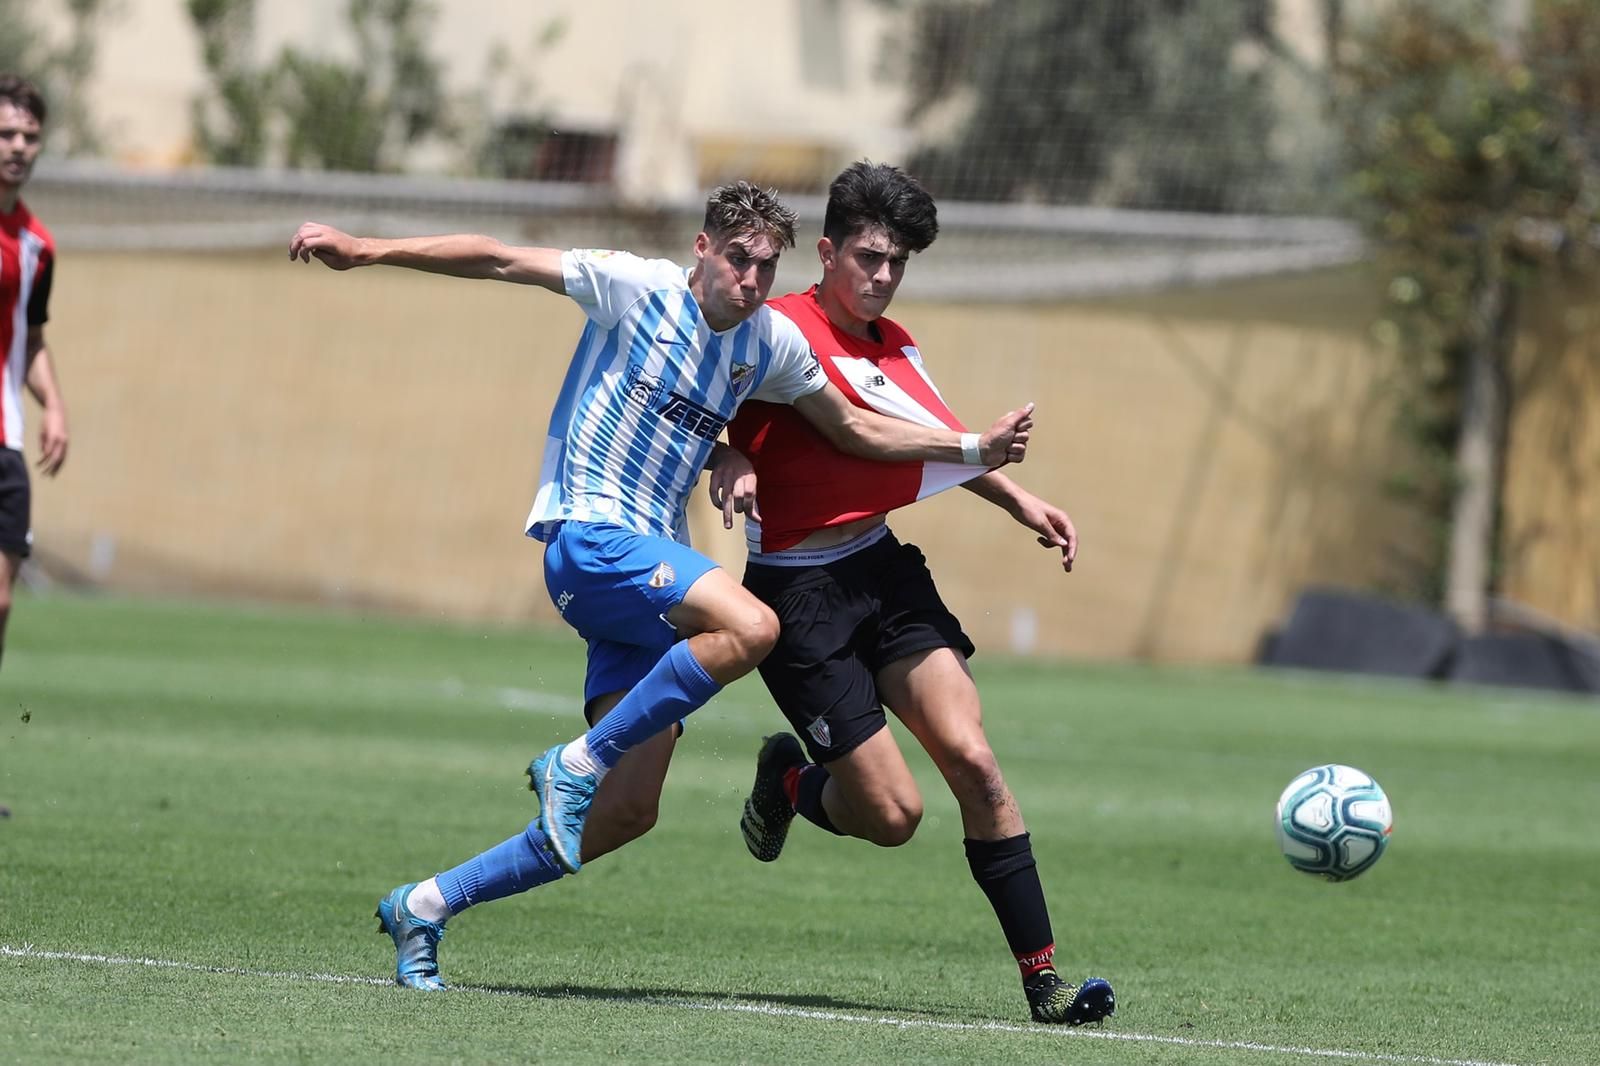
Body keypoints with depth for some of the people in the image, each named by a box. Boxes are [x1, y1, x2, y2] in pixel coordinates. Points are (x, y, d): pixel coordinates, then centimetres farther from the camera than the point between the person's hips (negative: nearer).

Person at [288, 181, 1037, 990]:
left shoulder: (771, 343, 12)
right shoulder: (636, 288, -6)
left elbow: (855, 429, 24)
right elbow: (499, 262, -6)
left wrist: (976, 448, 15)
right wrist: (366, 252, -13)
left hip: (651, 571, 7)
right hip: (586, 538, -7)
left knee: (626, 813, -2)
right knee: (750, 626, -33)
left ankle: (423, 906, 9)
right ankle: (578, 763, -21)